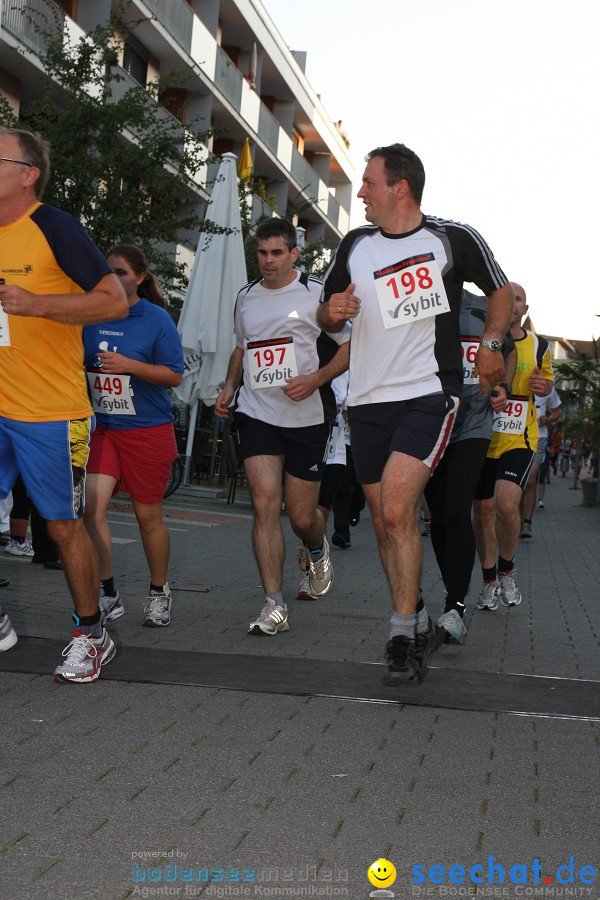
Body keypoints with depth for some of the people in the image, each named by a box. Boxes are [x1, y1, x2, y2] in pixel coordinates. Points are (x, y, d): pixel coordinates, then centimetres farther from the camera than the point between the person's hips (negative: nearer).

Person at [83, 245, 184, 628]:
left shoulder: (157, 320, -6)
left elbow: (175, 375, -8)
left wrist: (128, 365, -20)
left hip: (148, 430, -3)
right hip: (101, 427, 3)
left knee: (148, 516, 7)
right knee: (91, 505, -13)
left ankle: (159, 592, 27)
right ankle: (109, 595, 1)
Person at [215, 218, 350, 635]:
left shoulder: (316, 292, -2)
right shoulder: (246, 297, 14)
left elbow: (350, 345, -1)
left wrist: (315, 380, -15)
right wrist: (230, 386, 12)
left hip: (308, 416, -3)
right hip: (257, 413, 3)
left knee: (302, 515, 3)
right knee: (265, 503, -12)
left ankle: (317, 551, 42)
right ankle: (274, 605, -9)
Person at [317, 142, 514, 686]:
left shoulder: (454, 240, 0)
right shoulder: (355, 246, 10)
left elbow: (501, 289, 17)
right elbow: (327, 319, 19)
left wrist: (491, 344, 6)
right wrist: (332, 311, -3)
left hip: (428, 395, -5)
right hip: (368, 402, 5)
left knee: (397, 509, -20)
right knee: (385, 523, 6)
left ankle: (402, 638, -10)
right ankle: (422, 626, 22)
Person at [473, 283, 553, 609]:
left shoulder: (538, 346, 6)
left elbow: (546, 381, 21)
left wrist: (543, 387, -2)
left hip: (519, 439, -1)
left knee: (506, 503, -20)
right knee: (483, 511, 7)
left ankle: (507, 570, 6)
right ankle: (489, 582, 25)